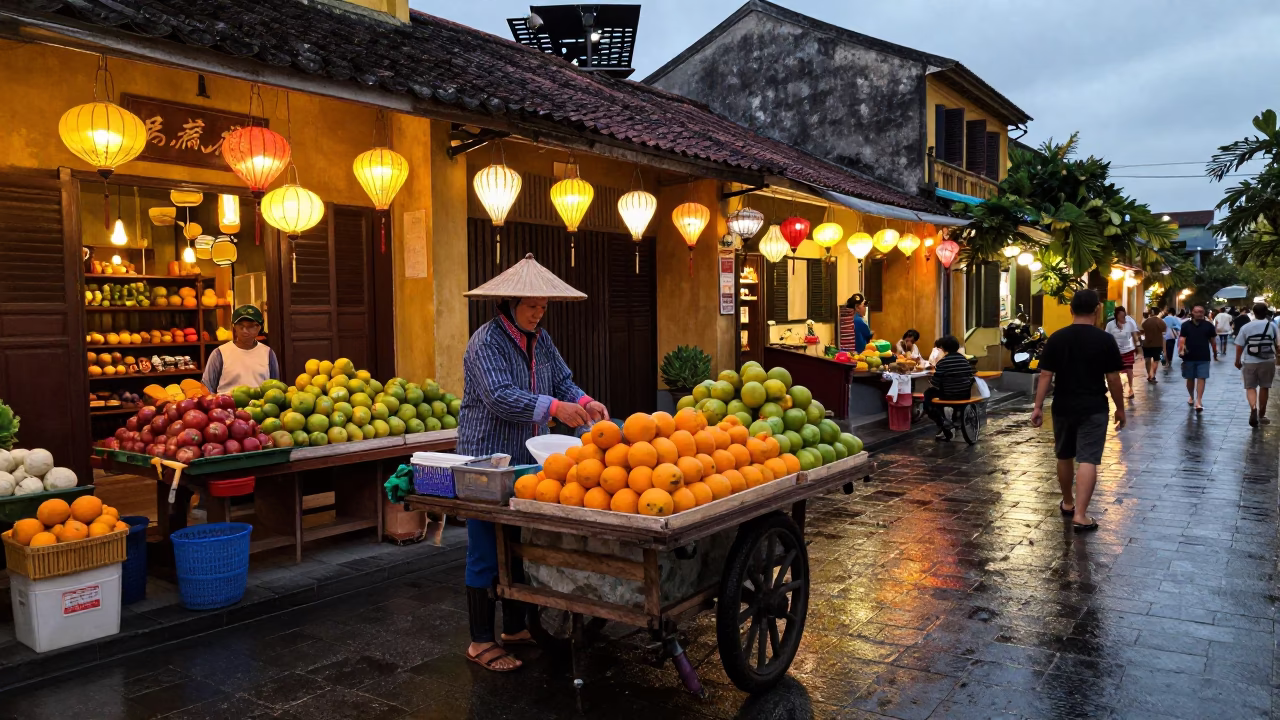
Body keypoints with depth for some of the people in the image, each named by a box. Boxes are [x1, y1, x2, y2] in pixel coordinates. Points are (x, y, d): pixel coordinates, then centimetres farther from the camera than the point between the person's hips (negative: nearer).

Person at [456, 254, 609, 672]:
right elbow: (500, 398, -27)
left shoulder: (540, 339, 11)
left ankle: (515, 628, 29)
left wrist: (585, 402, -11)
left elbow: (563, 381, 10)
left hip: (527, 461, 8)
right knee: (487, 551, -1)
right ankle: (481, 642, 10)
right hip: (487, 461, -8)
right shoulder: (487, 342, -15)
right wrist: (556, 408, -33)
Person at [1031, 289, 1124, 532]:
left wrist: (1038, 407, 1)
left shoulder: (1056, 338, -2)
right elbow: (1113, 379, -4)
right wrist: (1120, 408, 8)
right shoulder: (1105, 340, -7)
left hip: (1063, 407, 3)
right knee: (1088, 460, -5)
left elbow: (1045, 376, -3)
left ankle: (1067, 503, 33)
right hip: (1094, 409, -3)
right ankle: (1080, 515, -11)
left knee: (1064, 457, 18)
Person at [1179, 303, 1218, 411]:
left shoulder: (1208, 325, 2)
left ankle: (1198, 401, -12)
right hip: (1189, 357, 0)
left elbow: (1212, 341, 9)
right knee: (1190, 378, 13)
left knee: (1201, 378, -7)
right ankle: (1191, 396, 34)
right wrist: (1181, 350, -26)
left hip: (1203, 357, 0)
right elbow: (1181, 339, -9)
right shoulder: (1186, 325, -1)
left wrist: (1215, 353, 16)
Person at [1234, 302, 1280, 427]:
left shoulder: (1246, 327, -4)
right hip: (1268, 361, 1)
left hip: (1250, 362, -1)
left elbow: (1239, 346, -2)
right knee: (1264, 387, 13)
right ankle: (1261, 415, 21)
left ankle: (1253, 408, -22)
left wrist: (1237, 360, 11)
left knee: (1250, 387, 6)